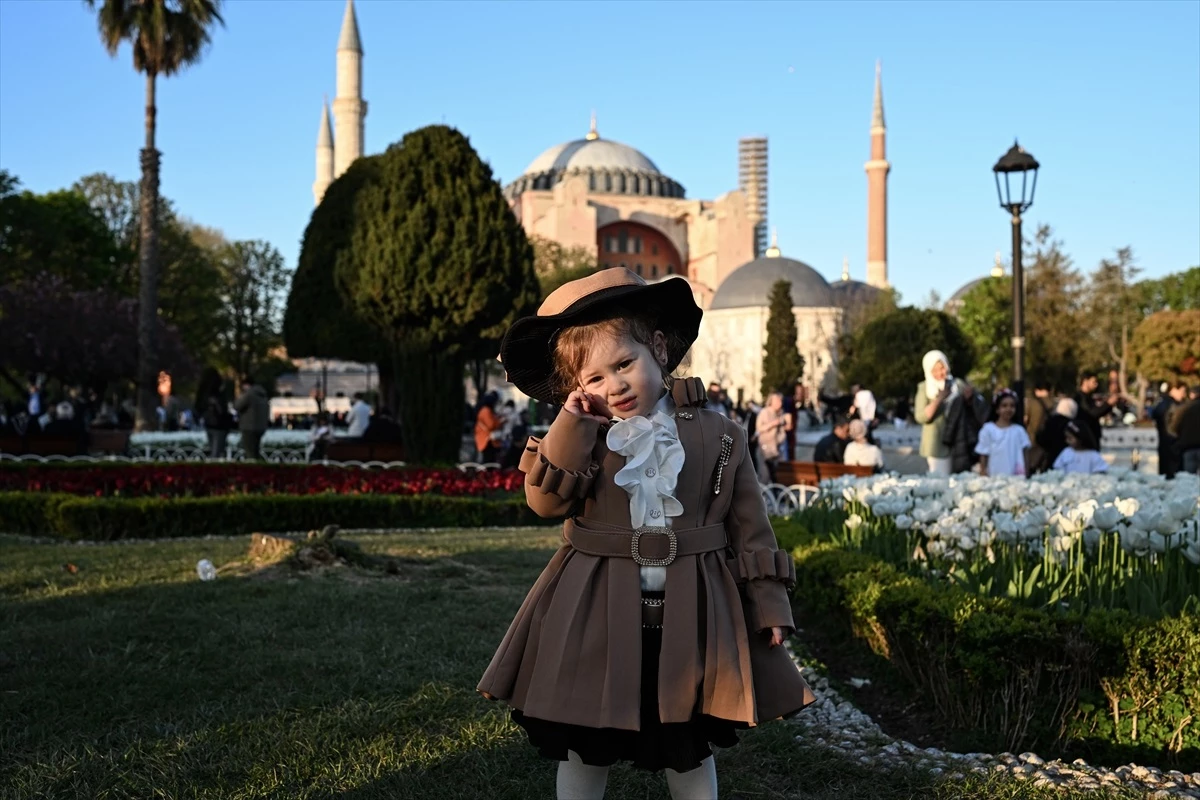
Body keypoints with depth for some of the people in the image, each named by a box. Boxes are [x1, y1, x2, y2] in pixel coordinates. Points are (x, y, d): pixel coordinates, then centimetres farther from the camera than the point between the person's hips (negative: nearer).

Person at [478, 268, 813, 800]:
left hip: (688, 615, 0)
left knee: (690, 748, 16)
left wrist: (768, 605, 2)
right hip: (596, 615, 1)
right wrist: (571, 426, -18)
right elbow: (546, 500, -13)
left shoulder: (717, 436, -2)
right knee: (583, 748, 13)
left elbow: (749, 527, 2)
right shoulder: (583, 438, 0)